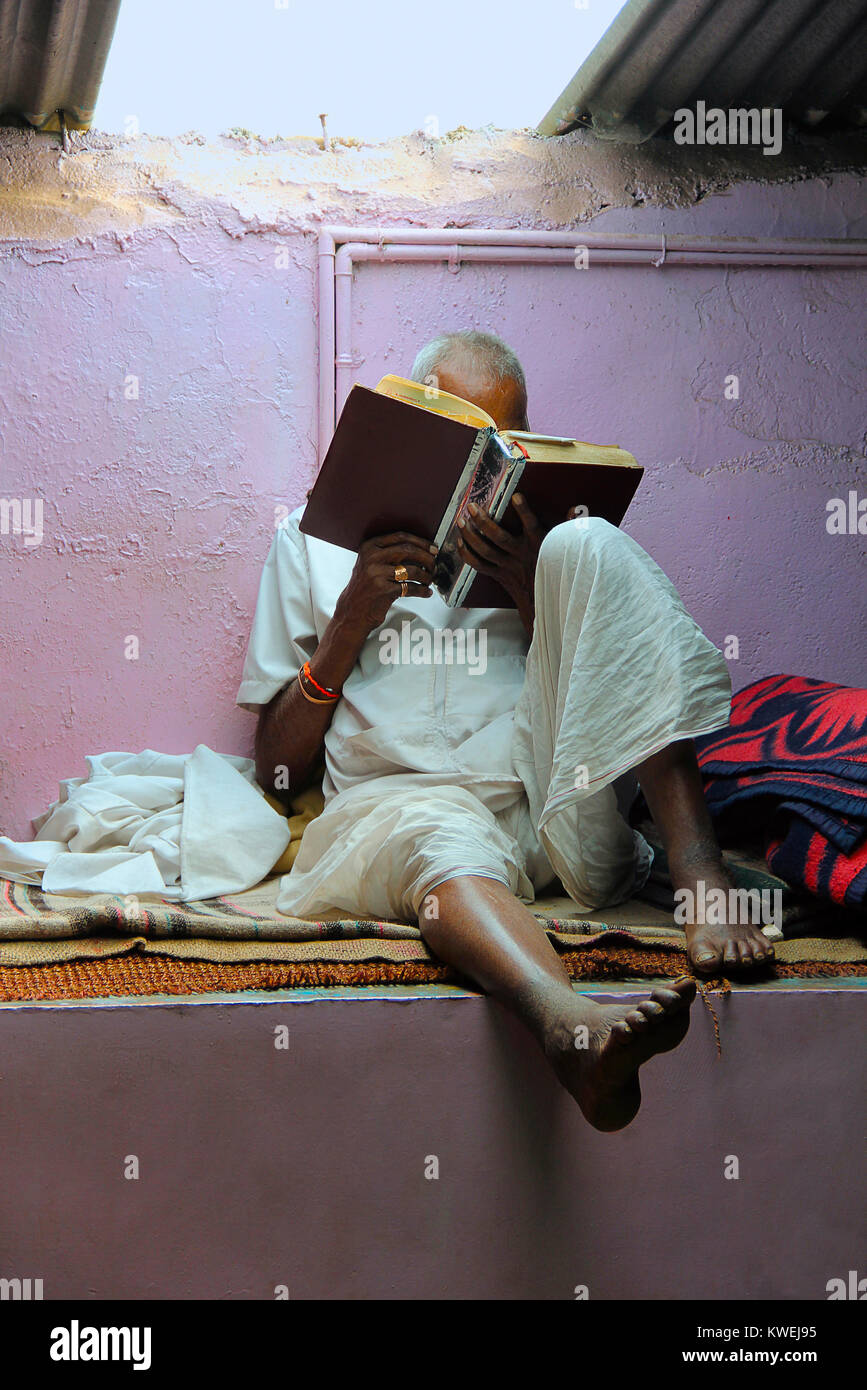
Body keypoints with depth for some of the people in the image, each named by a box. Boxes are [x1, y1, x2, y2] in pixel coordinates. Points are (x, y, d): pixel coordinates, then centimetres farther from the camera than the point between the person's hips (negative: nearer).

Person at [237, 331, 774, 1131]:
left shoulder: (546, 527, 24)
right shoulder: (315, 535, 21)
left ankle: (699, 876, -32)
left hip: (559, 811, 2)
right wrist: (350, 622, 0)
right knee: (437, 833, -39)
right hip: (402, 798, -1)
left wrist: (538, 598, -3)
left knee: (589, 545, -17)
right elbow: (278, 771, 15)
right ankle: (571, 1025, -70)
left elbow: (612, 698, 14)